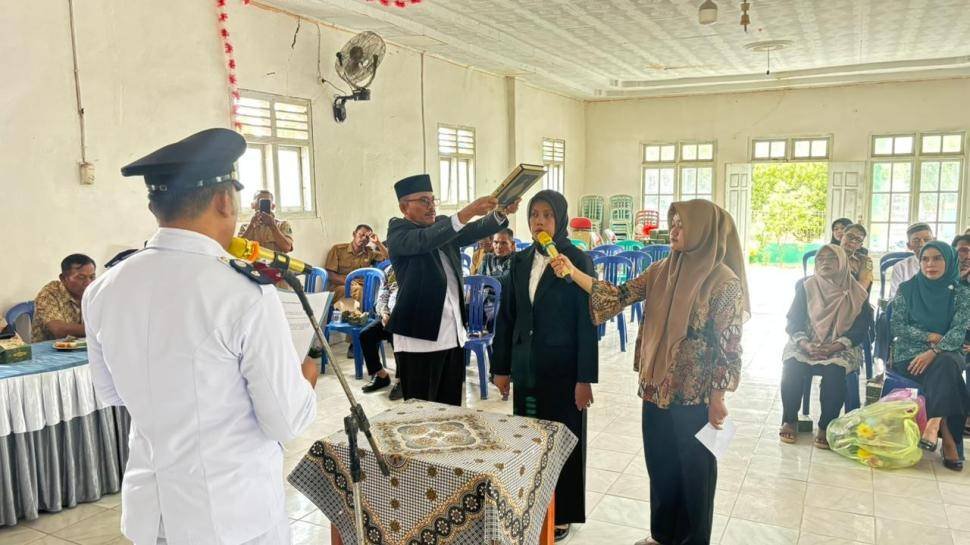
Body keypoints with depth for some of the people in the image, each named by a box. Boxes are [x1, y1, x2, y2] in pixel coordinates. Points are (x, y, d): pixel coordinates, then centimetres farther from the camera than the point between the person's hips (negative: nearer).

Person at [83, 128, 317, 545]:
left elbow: (112, 395, 11)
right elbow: (288, 423, -16)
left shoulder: (100, 292, -5)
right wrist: (307, 379, 2)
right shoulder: (246, 294, -23)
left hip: (148, 509, 5)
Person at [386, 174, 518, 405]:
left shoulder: (444, 226, 13)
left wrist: (501, 213, -24)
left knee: (451, 408, 12)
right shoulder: (398, 231, -6)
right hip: (419, 337, -6)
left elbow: (475, 231, -4)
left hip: (454, 335, 6)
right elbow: (424, 240, -27)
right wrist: (466, 213, -38)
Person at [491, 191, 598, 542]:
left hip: (562, 369, -4)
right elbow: (506, 317, 8)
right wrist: (501, 367, 6)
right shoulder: (520, 262, 5)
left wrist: (585, 378, -13)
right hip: (526, 368, 5)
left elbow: (587, 324, -11)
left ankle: (561, 513, 23)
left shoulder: (579, 261, -9)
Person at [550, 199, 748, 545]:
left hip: (694, 398, -6)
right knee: (660, 466, 19)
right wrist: (573, 272, -10)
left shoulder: (724, 282, -16)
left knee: (694, 471, 12)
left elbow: (729, 347, -14)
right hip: (656, 389, 6)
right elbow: (620, 296, -1)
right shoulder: (662, 270, 2)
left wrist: (717, 399, -12)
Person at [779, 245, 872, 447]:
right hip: (806, 345, 1)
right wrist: (805, 345, -17)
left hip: (840, 349, -1)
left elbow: (861, 328, -3)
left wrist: (833, 347, -18)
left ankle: (826, 426, -20)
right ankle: (789, 421, -14)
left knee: (834, 370, -34)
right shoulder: (806, 286, 7)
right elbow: (793, 321, 3)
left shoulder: (856, 293, 4)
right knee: (792, 366, -30)